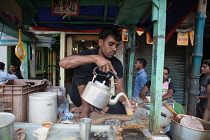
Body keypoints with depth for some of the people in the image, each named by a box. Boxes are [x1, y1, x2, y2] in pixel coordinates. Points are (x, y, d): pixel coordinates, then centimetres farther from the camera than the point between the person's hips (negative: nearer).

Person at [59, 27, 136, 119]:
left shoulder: (117, 64, -6)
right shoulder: (88, 54, -19)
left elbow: (119, 88, -8)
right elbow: (63, 63, -38)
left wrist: (125, 100, -32)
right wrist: (95, 58, -49)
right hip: (80, 94, -3)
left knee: (123, 108, -23)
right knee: (83, 64, -28)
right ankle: (85, 107, -22)